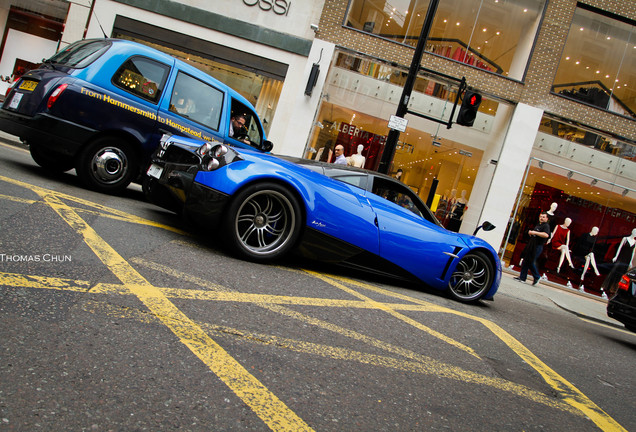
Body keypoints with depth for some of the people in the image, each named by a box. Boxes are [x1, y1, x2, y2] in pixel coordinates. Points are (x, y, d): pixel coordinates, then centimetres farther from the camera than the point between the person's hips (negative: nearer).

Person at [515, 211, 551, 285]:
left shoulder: (546, 226, -8)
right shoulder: (537, 225, 20)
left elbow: (546, 235, -28)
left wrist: (535, 232, -24)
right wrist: (530, 233, 10)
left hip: (537, 246, -9)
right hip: (531, 246, 9)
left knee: (531, 262, -9)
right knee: (525, 261, 7)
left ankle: (537, 277, 7)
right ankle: (522, 277, 11)